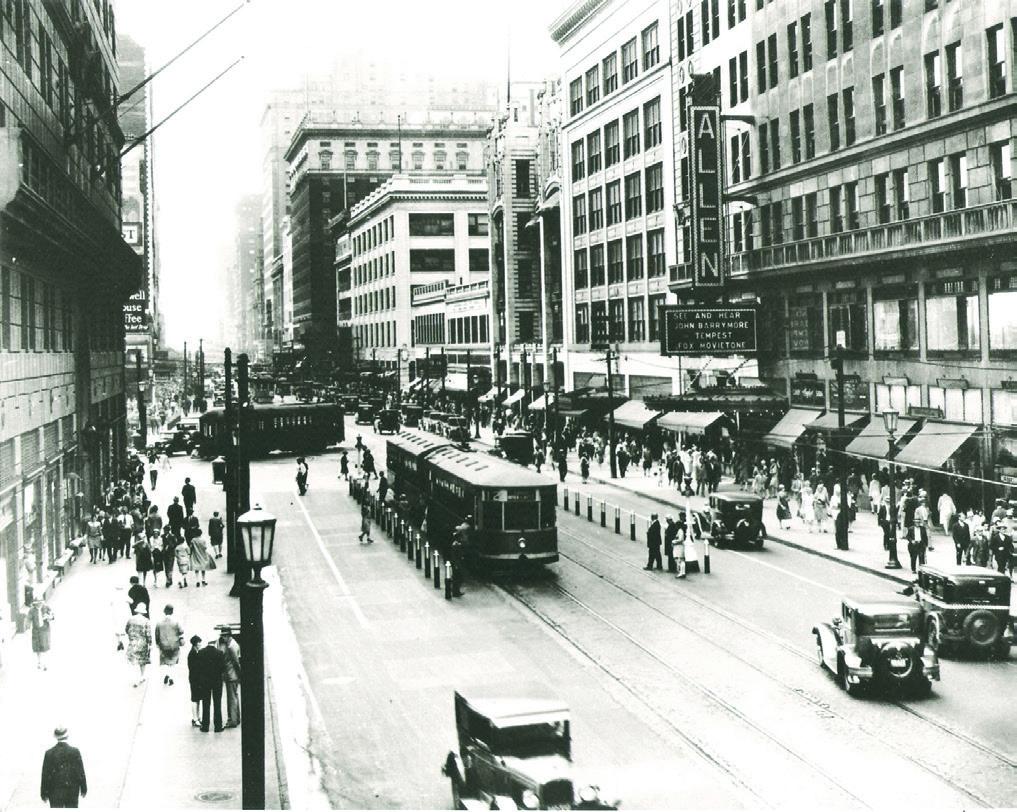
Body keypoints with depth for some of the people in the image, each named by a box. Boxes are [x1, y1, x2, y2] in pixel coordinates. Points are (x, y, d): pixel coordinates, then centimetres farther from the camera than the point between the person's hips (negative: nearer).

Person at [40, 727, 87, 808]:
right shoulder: (75, 752, -7)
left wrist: (44, 793, 5)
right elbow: (80, 772, -3)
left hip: (55, 792, 0)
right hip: (72, 792, 0)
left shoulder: (49, 753, -5)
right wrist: (83, 789, 7)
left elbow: (45, 775, -2)